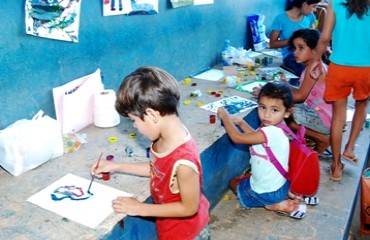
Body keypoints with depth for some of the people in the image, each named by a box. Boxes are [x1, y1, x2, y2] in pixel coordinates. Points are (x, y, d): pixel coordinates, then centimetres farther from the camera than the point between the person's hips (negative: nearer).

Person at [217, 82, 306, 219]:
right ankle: (280, 200, 14)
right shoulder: (274, 127, -7)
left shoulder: (272, 132, -35)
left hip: (267, 193, -8)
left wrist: (225, 116, -17)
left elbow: (237, 138, -31)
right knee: (244, 179, 34)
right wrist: (241, 122, 1)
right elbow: (256, 136, 14)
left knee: (234, 182, 18)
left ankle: (274, 206, 1)